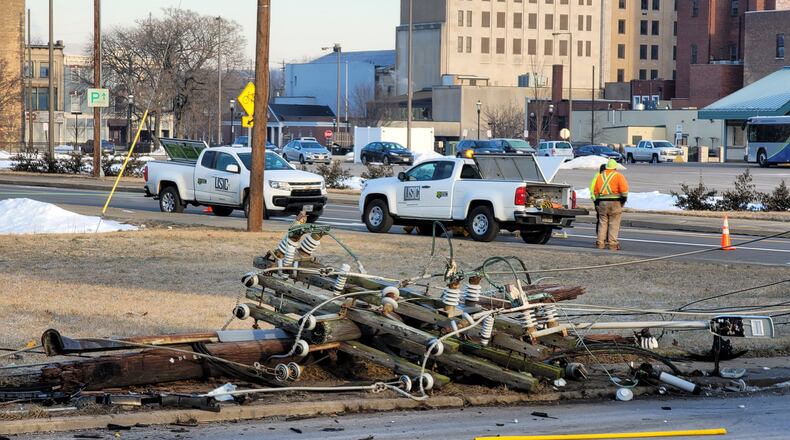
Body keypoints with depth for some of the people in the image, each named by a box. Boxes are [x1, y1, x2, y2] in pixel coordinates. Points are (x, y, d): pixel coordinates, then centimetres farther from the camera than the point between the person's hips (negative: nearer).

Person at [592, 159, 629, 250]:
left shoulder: (600, 176, 13)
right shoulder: (618, 176, -2)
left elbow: (595, 191, 12)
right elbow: (624, 190, -12)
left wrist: (597, 201, 18)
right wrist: (624, 199, 0)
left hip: (602, 202, 4)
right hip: (615, 202, -4)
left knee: (602, 223, 9)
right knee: (614, 223, -2)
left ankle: (600, 243, 6)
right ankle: (612, 244, -5)